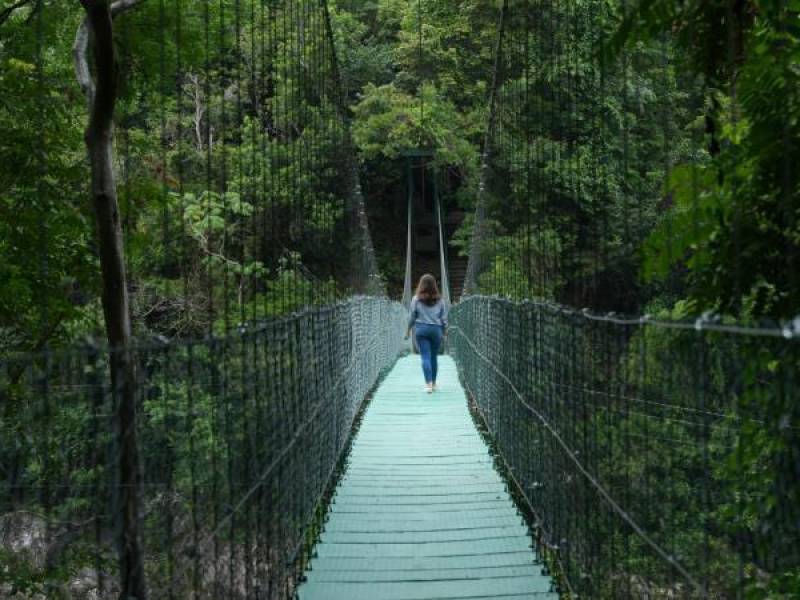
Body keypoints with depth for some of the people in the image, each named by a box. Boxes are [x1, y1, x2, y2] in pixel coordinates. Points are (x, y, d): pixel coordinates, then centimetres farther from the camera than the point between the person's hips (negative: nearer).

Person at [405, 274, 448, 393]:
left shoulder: (416, 299, -2)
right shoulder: (439, 300, 2)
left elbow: (411, 316, 2)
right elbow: (444, 318, 6)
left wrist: (408, 330, 14)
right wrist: (445, 333, 16)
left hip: (421, 329, -1)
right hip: (436, 329, 1)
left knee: (425, 357, -2)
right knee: (434, 357, 11)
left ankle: (428, 384, -13)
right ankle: (434, 384, 19)